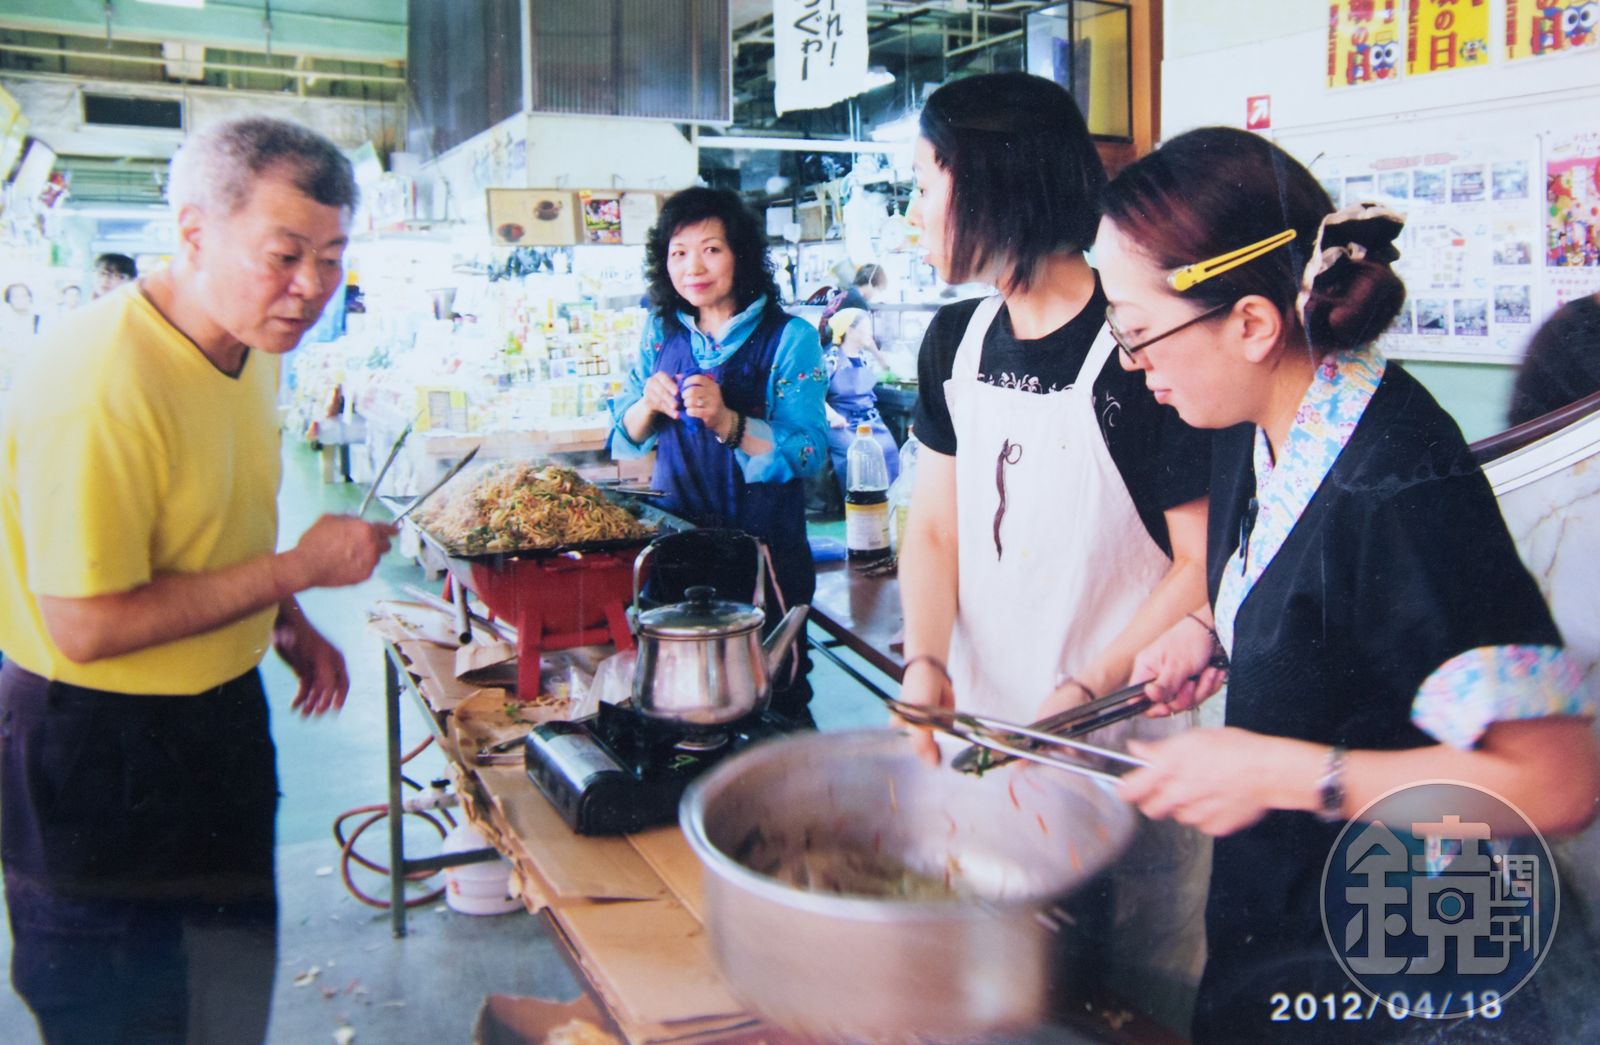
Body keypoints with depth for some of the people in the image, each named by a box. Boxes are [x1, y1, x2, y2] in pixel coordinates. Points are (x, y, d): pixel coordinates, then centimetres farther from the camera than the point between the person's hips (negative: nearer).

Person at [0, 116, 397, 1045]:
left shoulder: (252, 348, 0)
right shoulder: (99, 388, -29)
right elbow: (89, 625, -29)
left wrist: (287, 625, 4)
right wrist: (300, 568, -25)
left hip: (219, 715, 8)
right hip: (99, 758, -8)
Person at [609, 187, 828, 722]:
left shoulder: (789, 337, -7)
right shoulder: (661, 333, 8)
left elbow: (808, 454, -16)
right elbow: (624, 438, 10)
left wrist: (726, 421, -29)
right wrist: (648, 405, -11)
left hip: (763, 549, -4)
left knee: (773, 693, 5)